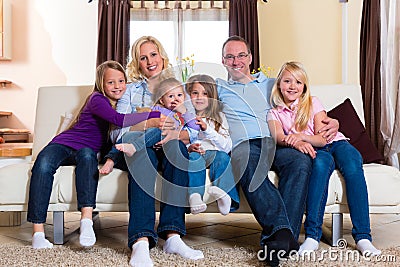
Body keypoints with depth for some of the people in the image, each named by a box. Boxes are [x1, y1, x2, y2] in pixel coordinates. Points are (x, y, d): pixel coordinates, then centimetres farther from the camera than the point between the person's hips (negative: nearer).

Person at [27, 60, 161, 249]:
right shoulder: (97, 99, -13)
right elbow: (119, 120, -31)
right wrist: (154, 116, -37)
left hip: (87, 150, 3)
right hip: (64, 143, -3)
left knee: (87, 155, -35)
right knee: (43, 164, -35)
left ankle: (86, 220, -50)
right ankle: (38, 231, -34)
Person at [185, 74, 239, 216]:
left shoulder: (219, 117, 15)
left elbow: (227, 146, 1)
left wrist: (207, 129, -10)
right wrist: (188, 148, -15)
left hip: (214, 152, 1)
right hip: (192, 154, -1)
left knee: (223, 157, -33)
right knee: (194, 157, -35)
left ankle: (222, 191, -47)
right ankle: (195, 196, -51)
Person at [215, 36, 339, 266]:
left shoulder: (271, 84, 32)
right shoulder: (218, 87, 28)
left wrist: (332, 122, 12)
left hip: (276, 143, 2)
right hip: (243, 144, -2)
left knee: (300, 161, -34)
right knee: (248, 167, -40)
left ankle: (275, 238, -41)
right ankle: (283, 232, -51)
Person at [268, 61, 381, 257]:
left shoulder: (313, 103, 3)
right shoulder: (275, 114, 6)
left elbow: (322, 138, -9)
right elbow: (278, 138, -15)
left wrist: (301, 136, -30)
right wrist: (296, 143, -37)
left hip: (335, 143, 1)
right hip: (314, 152, -1)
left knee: (353, 167, -34)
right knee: (321, 163, -38)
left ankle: (362, 236, -33)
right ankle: (312, 235, -42)